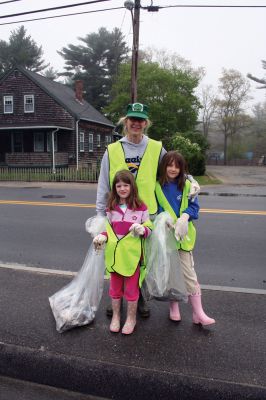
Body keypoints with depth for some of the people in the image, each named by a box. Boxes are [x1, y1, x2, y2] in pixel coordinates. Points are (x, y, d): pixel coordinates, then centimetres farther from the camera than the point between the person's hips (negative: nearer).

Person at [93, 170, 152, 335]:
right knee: (115, 287, 17)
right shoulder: (111, 208, 2)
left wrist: (143, 230, -24)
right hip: (114, 254, 3)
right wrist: (103, 236, -10)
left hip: (132, 254, -3)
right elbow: (109, 229, 10)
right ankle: (115, 316, 37)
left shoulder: (141, 207, -8)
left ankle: (131, 318, 32)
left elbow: (149, 228, -3)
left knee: (132, 288, 11)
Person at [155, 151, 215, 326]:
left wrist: (184, 217, -18)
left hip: (184, 234, 0)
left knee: (189, 273, 1)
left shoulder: (187, 185, 0)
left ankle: (198, 313, 12)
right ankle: (174, 308, 28)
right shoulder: (157, 186, -2)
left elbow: (194, 206, 1)